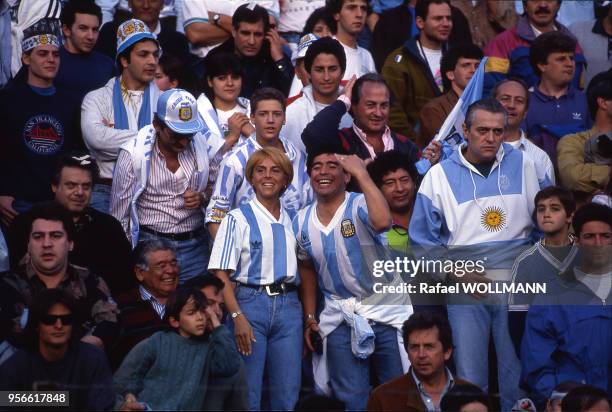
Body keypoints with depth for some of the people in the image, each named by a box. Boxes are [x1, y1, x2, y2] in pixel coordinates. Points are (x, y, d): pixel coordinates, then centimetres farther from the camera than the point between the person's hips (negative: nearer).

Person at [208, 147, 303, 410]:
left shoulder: (292, 220, 12)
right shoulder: (238, 219, 0)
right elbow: (221, 274, -5)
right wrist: (237, 317, -16)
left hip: (288, 306, 4)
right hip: (250, 302, -4)